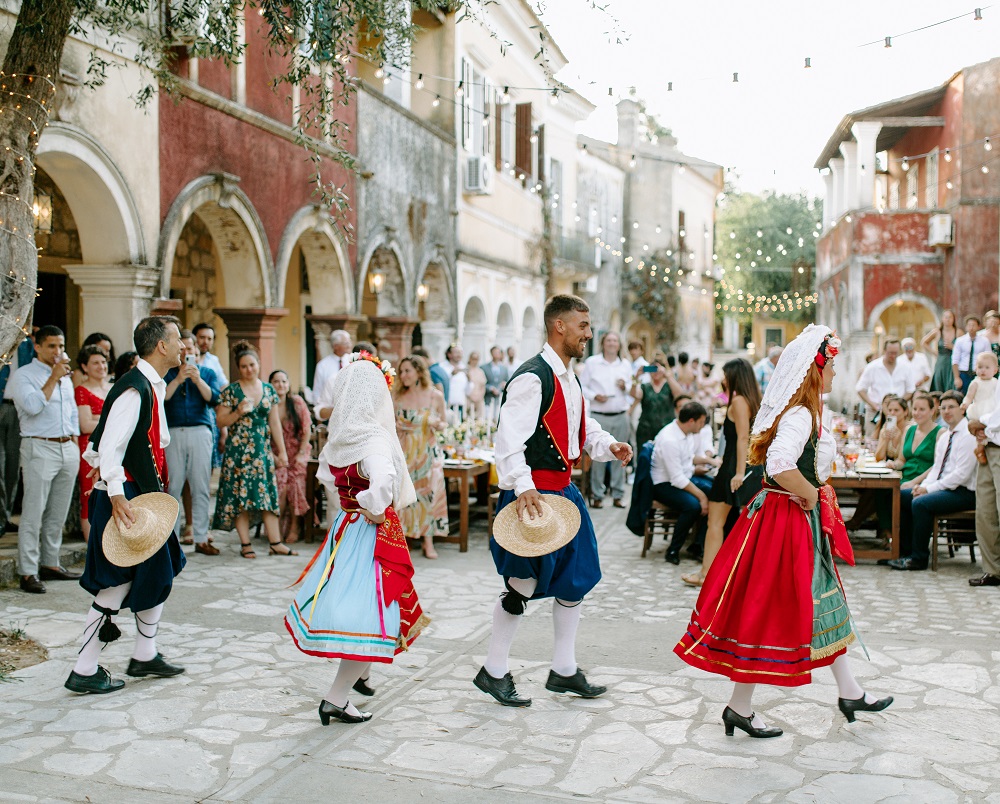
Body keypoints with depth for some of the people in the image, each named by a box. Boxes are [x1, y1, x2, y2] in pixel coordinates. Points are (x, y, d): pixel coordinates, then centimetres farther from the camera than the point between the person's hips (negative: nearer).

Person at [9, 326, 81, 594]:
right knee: (33, 514, -7)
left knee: (58, 514, 10)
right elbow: (33, 406, -19)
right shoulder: (23, 375, -3)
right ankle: (28, 572, -5)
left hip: (68, 449, 7)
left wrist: (74, 441, 15)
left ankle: (50, 564, 18)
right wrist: (53, 378, -15)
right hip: (40, 449, -7)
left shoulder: (66, 376, 17)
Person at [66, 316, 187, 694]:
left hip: (146, 496, 10)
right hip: (125, 499, -10)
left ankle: (145, 656, 27)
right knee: (118, 584, -3)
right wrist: (117, 496, -31)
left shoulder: (153, 386, 12)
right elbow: (110, 446, -25)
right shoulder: (134, 389, -18)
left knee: (157, 571, 15)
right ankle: (84, 671, 6)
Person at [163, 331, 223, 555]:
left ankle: (201, 538, 4)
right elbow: (161, 398, -4)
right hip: (173, 433, 0)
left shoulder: (208, 373, 15)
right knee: (173, 487, -2)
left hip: (200, 433, 1)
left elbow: (214, 399, -1)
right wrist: (178, 380, -13)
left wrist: (198, 380, -13)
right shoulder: (167, 374, 13)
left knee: (201, 488, 0)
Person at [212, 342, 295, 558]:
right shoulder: (231, 391, -2)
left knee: (268, 493, 2)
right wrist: (238, 412, -20)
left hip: (263, 449, 3)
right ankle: (245, 544, 6)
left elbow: (274, 422, 11)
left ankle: (275, 543, 5)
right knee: (240, 495, -2)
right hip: (238, 449, -3)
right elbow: (220, 421, -2)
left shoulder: (269, 390, 9)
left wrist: (281, 451, 9)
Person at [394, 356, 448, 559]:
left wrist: (437, 424, -12)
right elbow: (393, 425, 14)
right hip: (404, 451, 1)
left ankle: (428, 542, 1)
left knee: (429, 493, -7)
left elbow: (442, 425, 10)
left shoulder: (436, 396, -1)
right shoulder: (399, 397, 3)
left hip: (428, 452, -1)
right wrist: (394, 427, -8)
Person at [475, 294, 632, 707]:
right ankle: (493, 672, 16)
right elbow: (510, 437, -26)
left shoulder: (568, 378, 12)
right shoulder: (532, 378, -18)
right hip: (534, 494, -10)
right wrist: (522, 487, -35)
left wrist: (607, 445, 6)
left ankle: (564, 670, 28)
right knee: (523, 584, -2)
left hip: (563, 489, 10)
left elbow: (581, 424, 25)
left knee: (576, 577, 15)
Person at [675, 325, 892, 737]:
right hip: (787, 522, -11)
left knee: (824, 604, 19)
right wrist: (810, 495, -21)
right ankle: (740, 707, 9)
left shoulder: (805, 413, 10)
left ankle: (849, 692, 34)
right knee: (767, 612, -2)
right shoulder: (800, 415, -22)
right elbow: (779, 465, -37)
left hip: (802, 522, 11)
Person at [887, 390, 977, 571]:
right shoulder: (944, 436, 15)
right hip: (943, 487, 10)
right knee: (901, 496, 3)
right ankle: (905, 549, 7)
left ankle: (919, 558, -17)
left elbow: (961, 474, -21)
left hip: (964, 492, -9)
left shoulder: (969, 435, -14)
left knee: (921, 503, -28)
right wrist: (924, 485, -5)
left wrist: (929, 488, -19)